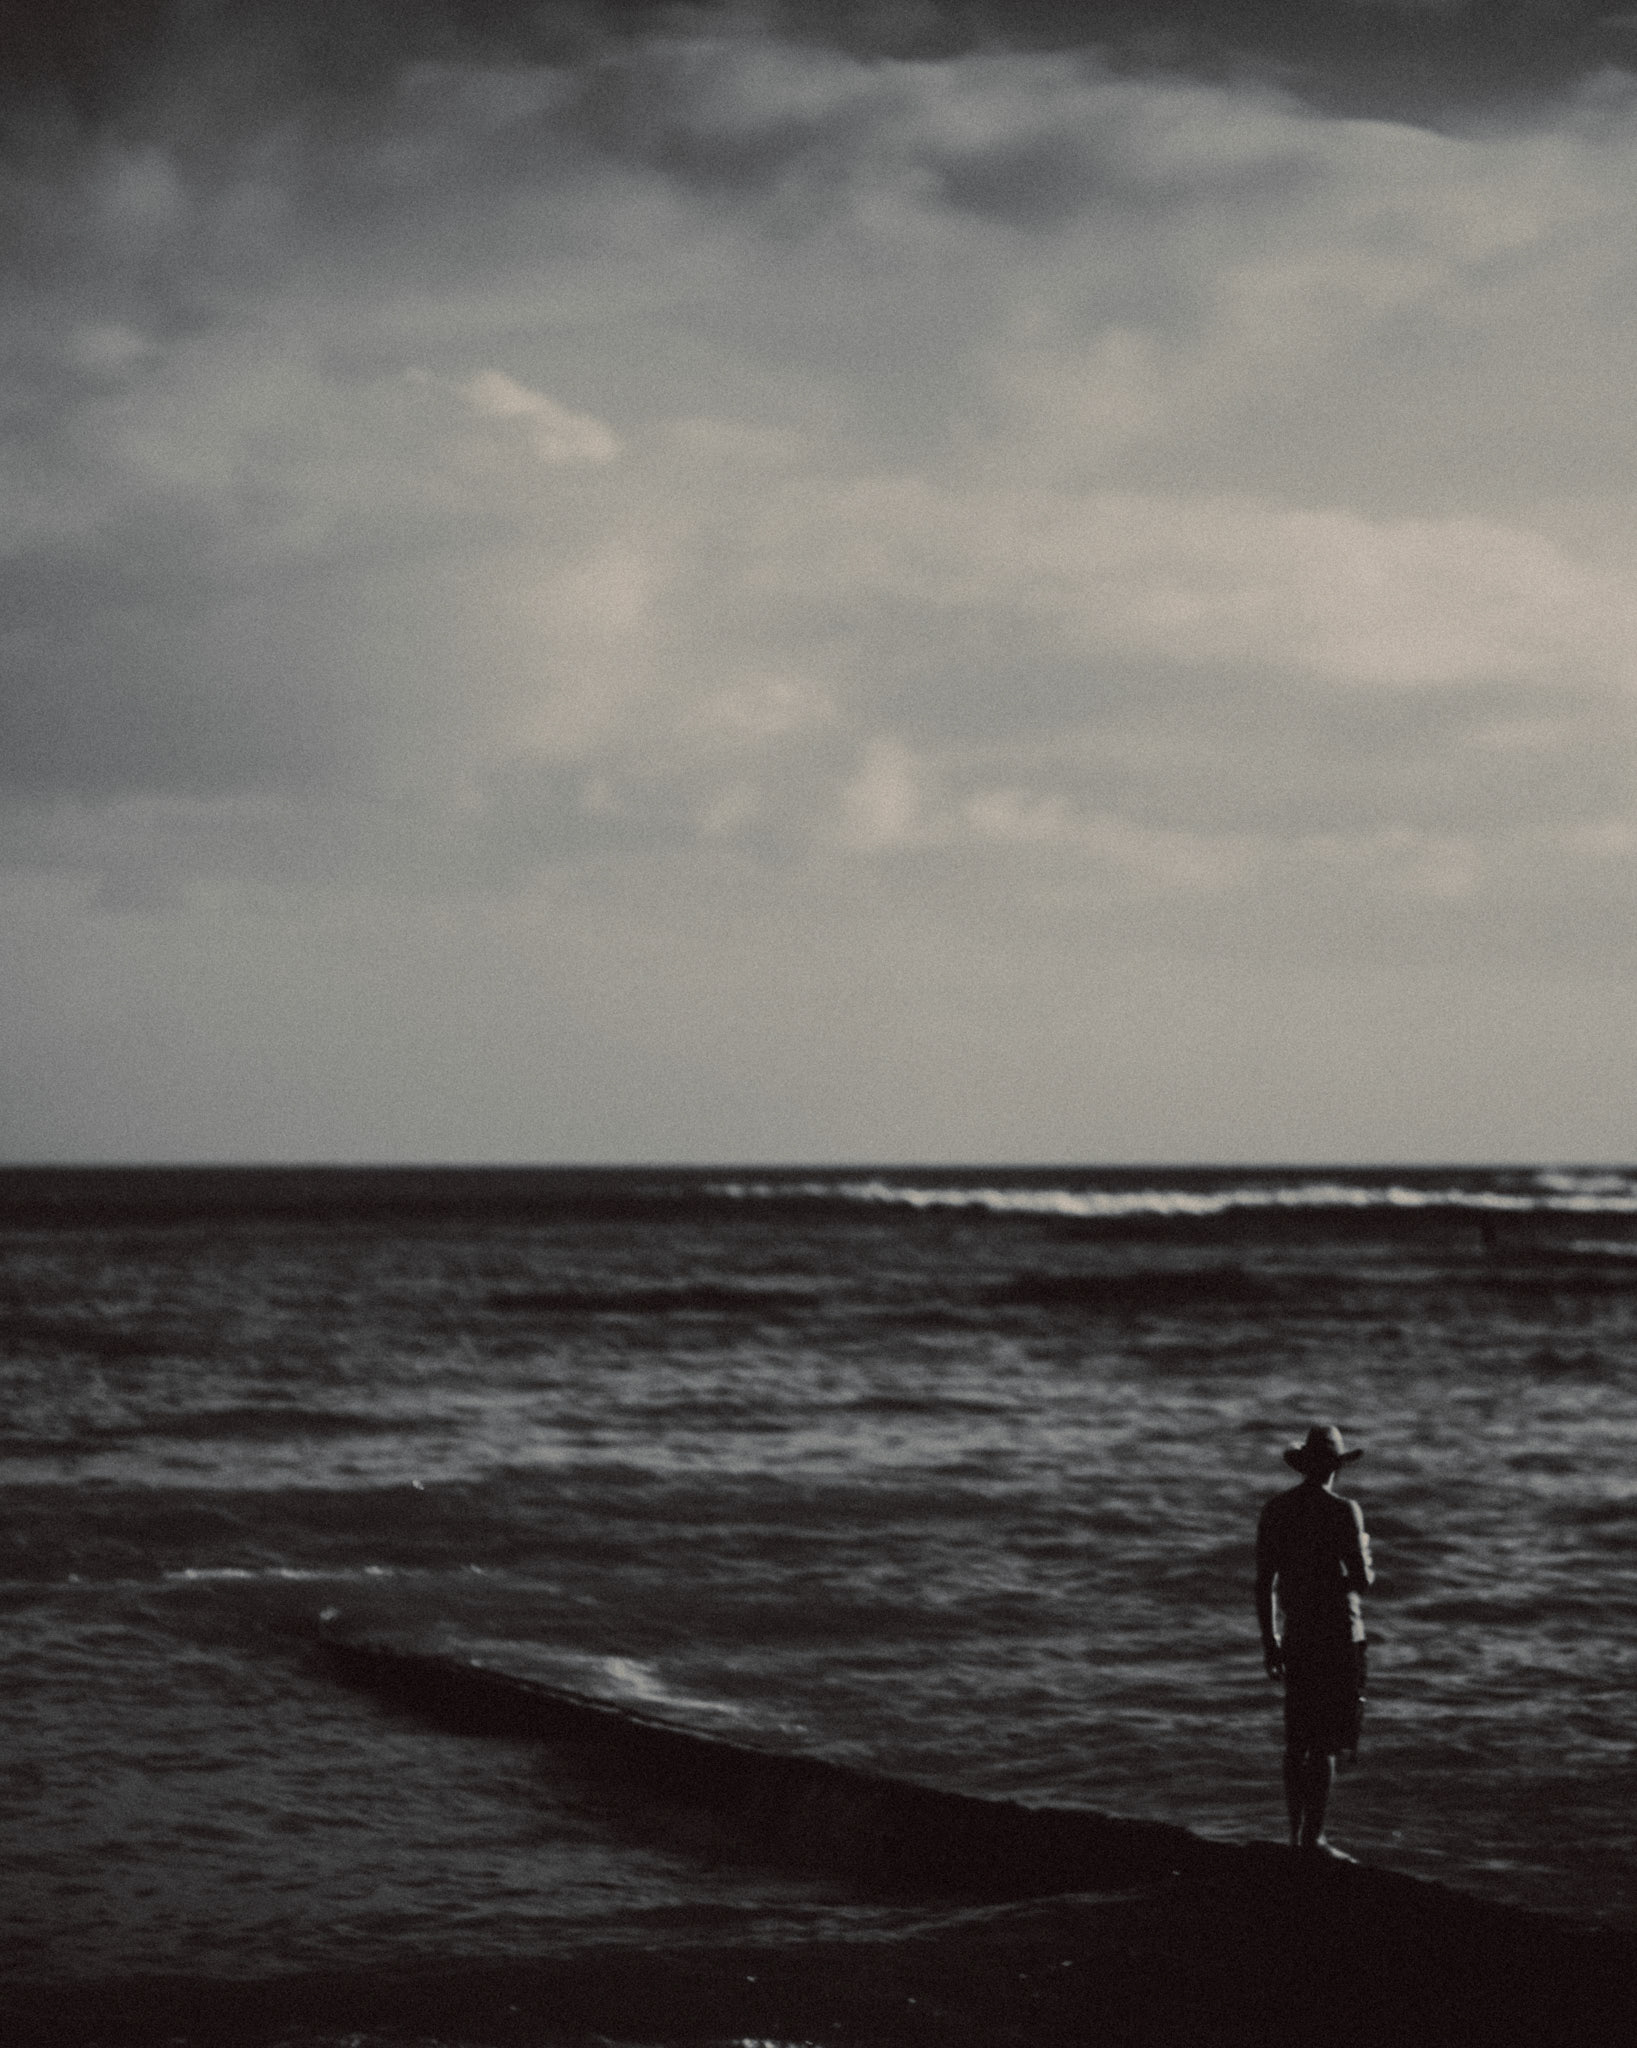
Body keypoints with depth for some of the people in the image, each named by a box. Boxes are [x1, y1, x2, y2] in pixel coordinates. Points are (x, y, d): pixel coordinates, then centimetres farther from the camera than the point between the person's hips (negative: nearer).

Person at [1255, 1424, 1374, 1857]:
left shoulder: (1276, 1510, 4)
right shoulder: (1343, 1512, -13)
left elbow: (1263, 1581, 6)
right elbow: (1361, 1580, -15)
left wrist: (1268, 1638, 14)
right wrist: (1366, 1565, 9)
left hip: (1296, 1637, 6)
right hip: (1338, 1637, -6)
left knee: (1297, 1740, 13)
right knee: (1326, 1742, -3)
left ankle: (1296, 1834, 17)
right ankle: (1313, 1837, -5)